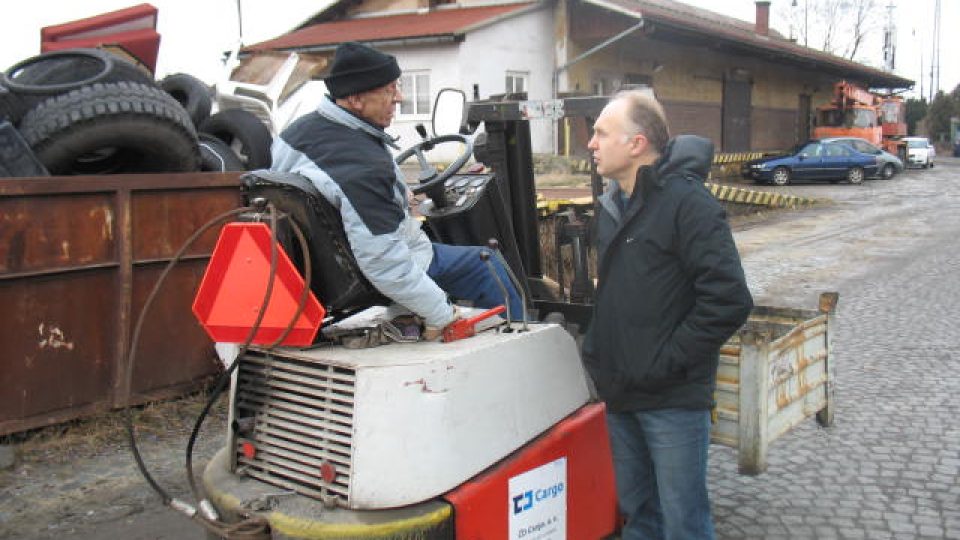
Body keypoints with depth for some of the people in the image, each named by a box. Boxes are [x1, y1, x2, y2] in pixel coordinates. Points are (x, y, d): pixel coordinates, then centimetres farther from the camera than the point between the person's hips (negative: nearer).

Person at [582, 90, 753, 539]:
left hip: (674, 399, -7)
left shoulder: (687, 202, -15)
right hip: (620, 392, 8)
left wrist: (667, 362, -20)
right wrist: (596, 347, 11)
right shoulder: (612, 204, 11)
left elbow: (729, 300, -22)